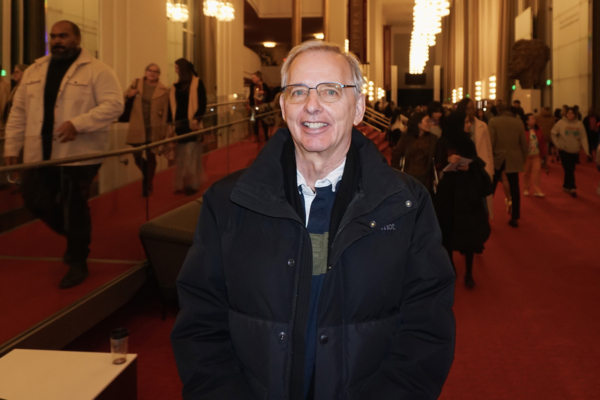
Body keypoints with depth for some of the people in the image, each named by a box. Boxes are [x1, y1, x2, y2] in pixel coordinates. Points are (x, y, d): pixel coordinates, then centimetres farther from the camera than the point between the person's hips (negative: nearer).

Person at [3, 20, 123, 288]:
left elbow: (114, 104, -15)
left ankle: (78, 262, 18)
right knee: (35, 200, 9)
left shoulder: (96, 71, -5)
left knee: (74, 209, 0)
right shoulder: (34, 71, 13)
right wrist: (12, 146, 9)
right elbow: (19, 111, 15)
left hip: (79, 154, -6)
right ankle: (72, 235, 34)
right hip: (40, 154, 6)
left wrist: (78, 123, -25)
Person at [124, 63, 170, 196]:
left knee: (150, 156, 7)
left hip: (153, 129, -2)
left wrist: (163, 132, -5)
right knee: (137, 156, 4)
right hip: (137, 128, 2)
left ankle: (148, 184, 22)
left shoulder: (163, 90, -2)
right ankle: (146, 175, 35)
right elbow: (124, 99, 13)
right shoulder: (136, 84, 4)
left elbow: (165, 112, -2)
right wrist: (128, 95, -11)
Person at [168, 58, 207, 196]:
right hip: (179, 124, 6)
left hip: (191, 124, -6)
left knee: (191, 154, -4)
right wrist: (170, 122, 4)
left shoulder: (197, 83, -2)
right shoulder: (176, 85, 15)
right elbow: (172, 106, 13)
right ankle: (182, 183, 13)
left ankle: (193, 184, 4)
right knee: (181, 156, 7)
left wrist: (197, 119, -21)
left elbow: (202, 103, -8)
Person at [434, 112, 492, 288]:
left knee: (469, 232, -1)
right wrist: (448, 161, -22)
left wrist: (469, 166, -11)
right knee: (449, 232, 2)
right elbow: (437, 167, -4)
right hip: (449, 191, -2)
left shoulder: (468, 143, 8)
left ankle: (469, 273, 8)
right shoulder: (443, 144, -3)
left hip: (468, 191, 3)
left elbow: (478, 164, 10)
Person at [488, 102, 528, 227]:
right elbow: (523, 142, 6)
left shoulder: (494, 122, -5)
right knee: (514, 189, 6)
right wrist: (524, 157, 16)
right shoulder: (518, 122, 4)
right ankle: (514, 218, 5)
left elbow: (490, 142, -10)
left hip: (497, 158, -2)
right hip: (513, 159, 2)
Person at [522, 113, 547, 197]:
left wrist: (544, 153, 6)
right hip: (527, 155, -3)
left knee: (536, 173, -2)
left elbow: (542, 142, 8)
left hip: (536, 155, 3)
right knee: (526, 173, 10)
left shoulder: (538, 130, 4)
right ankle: (526, 189, 24)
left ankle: (537, 191, -1)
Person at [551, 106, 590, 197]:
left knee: (570, 170, 12)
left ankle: (566, 186, 27)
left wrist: (586, 150, -15)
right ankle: (572, 188, -6)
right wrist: (557, 144, -6)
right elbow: (553, 133, 2)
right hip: (564, 150, -2)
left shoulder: (579, 124, -5)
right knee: (569, 170, -7)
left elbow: (583, 138, -8)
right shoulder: (561, 123, -8)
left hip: (575, 151, 2)